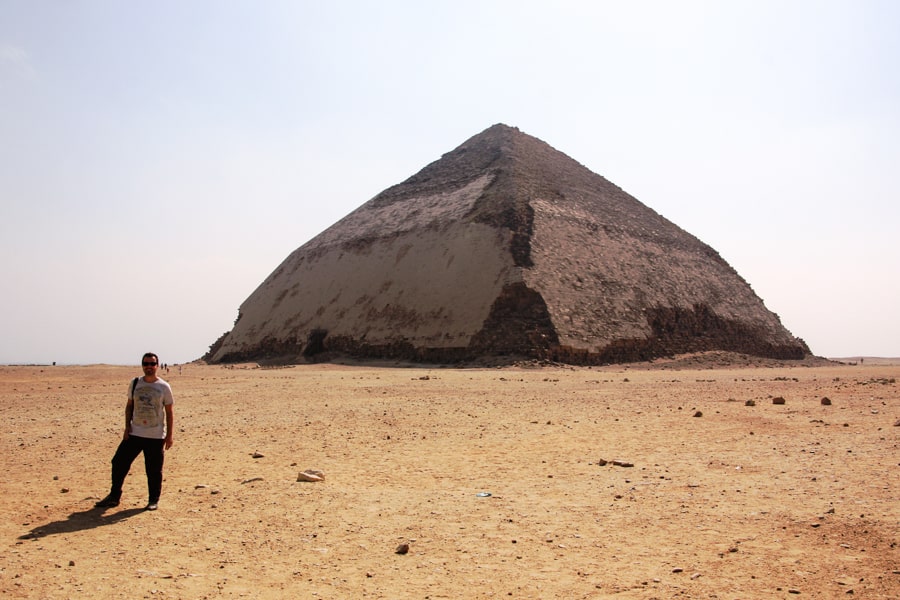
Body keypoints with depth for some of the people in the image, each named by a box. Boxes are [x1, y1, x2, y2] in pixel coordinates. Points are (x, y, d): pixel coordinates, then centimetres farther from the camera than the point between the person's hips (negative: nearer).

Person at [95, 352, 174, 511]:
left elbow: (169, 411, 0)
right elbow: (129, 406, 13)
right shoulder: (134, 384, 5)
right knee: (119, 462, 3)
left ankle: (154, 500, 17)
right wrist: (127, 426, 1)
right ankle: (114, 496, 19)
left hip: (156, 436, -3)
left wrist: (169, 435, -3)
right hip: (134, 433, 3)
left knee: (154, 470, 2)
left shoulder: (164, 387, -4)